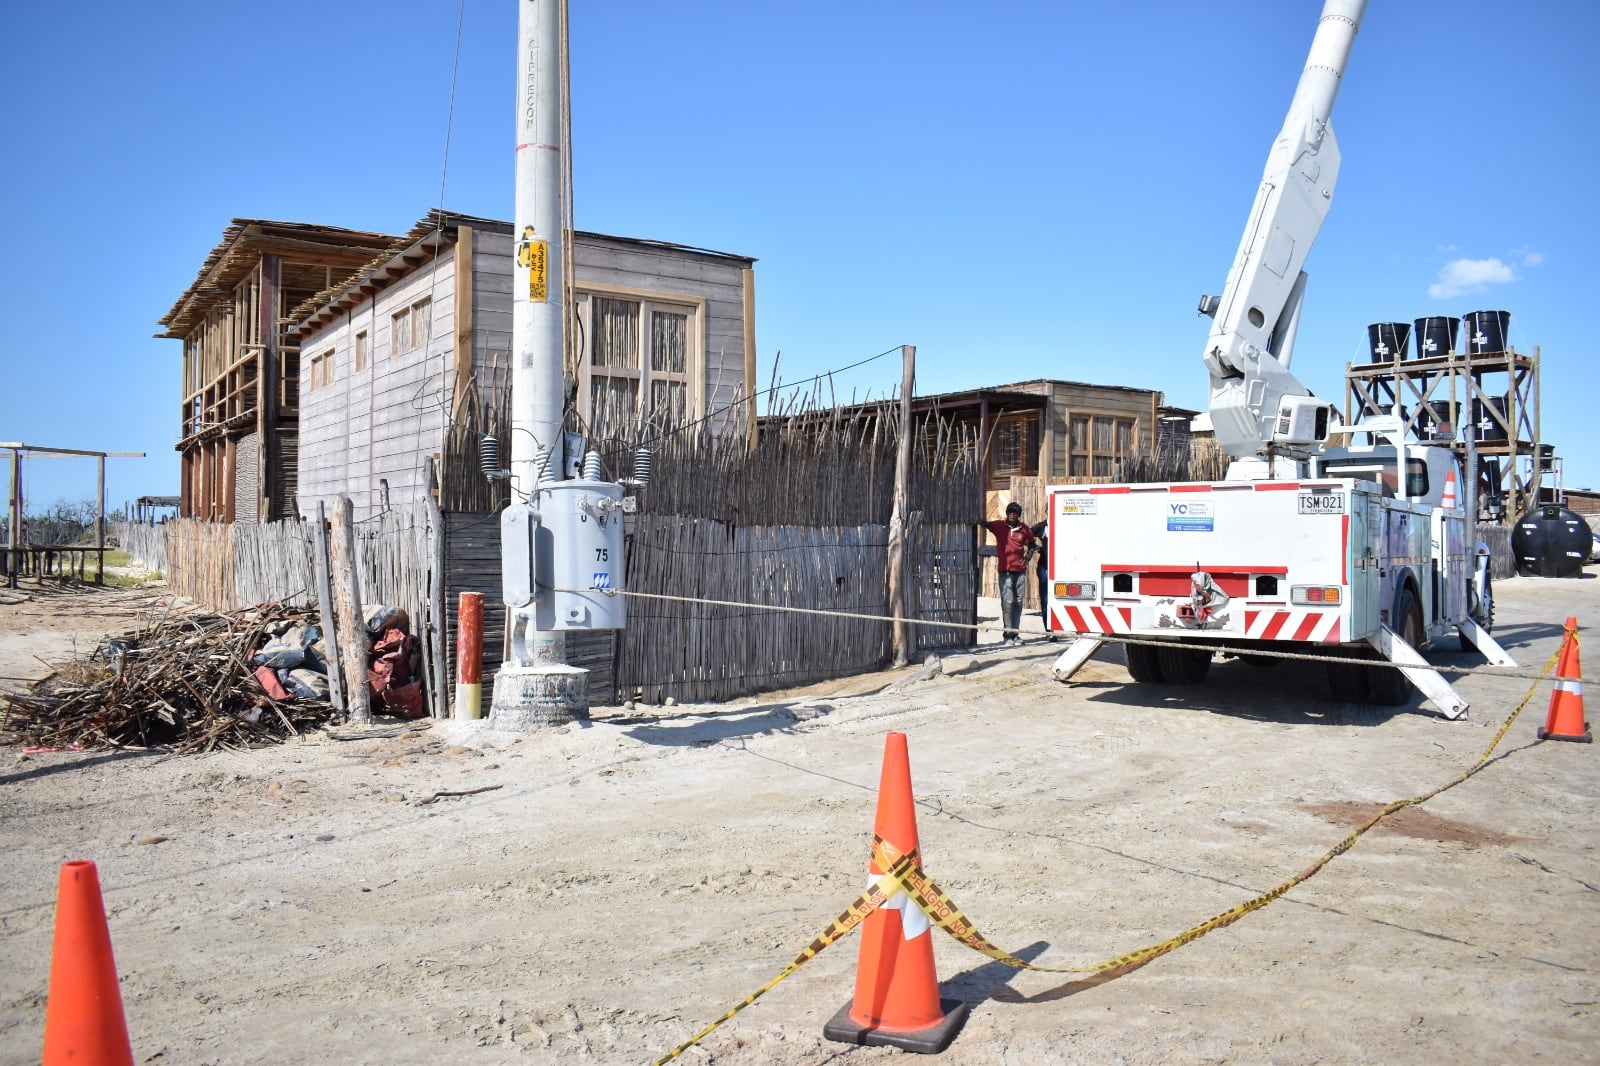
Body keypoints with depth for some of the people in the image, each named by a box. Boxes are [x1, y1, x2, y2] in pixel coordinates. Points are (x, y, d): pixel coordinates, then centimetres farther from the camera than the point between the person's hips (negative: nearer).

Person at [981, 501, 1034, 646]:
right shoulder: (999, 526, -2)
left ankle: (1014, 634, 15)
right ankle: (1007, 635, -3)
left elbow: (1031, 541, 24)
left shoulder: (1024, 529, 6)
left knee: (1018, 603, 7)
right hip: (1005, 570, -4)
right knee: (1007, 603, -7)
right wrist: (980, 521, -41)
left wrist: (1027, 555, 12)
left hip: (1020, 570, 4)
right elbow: (986, 525, -20)